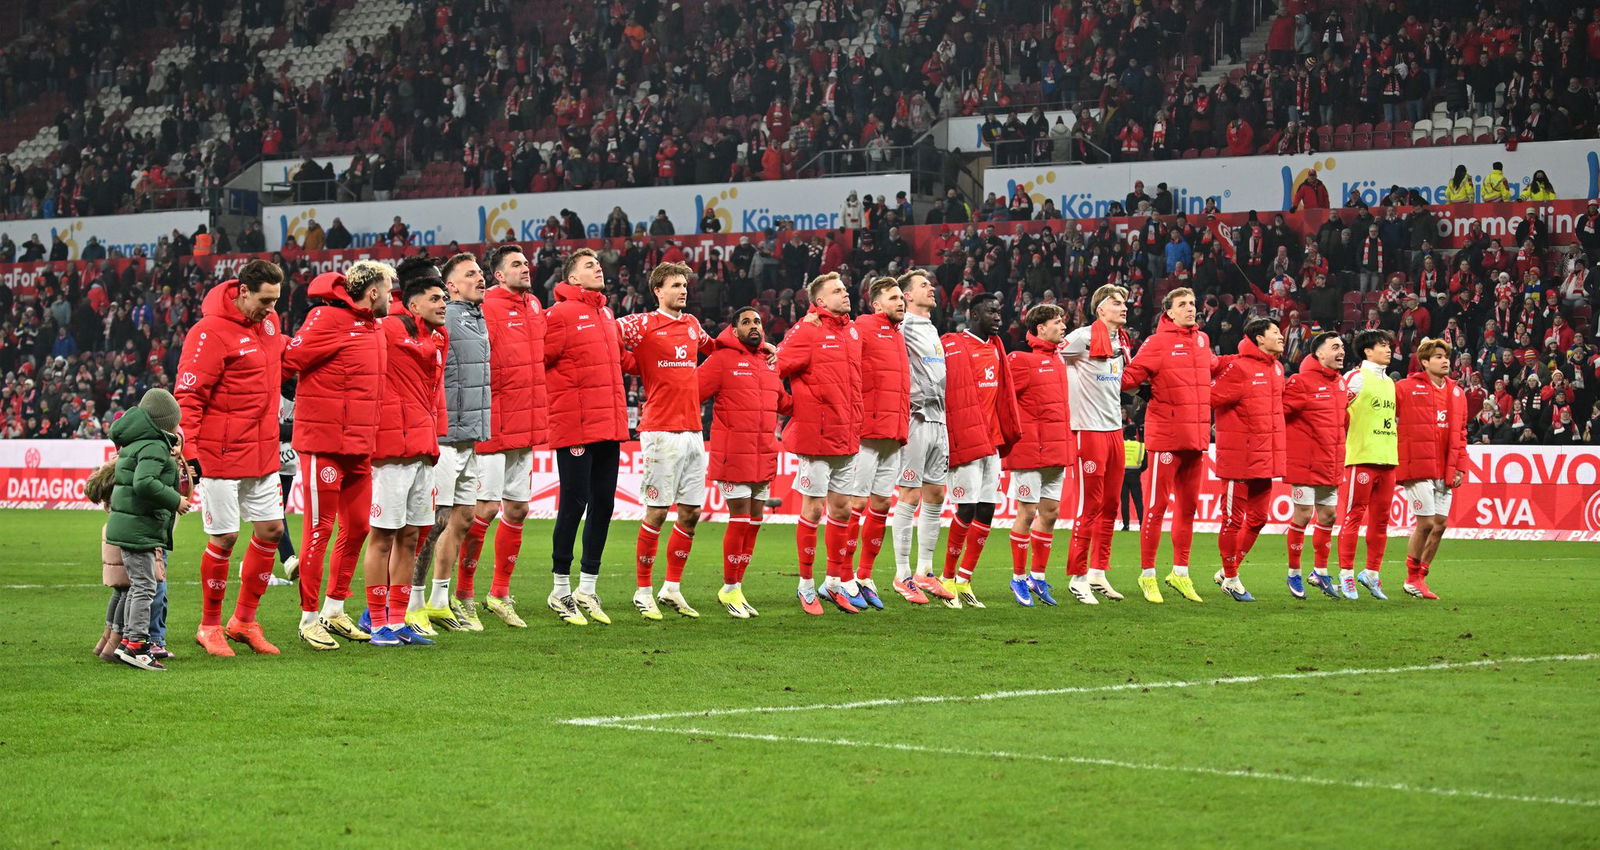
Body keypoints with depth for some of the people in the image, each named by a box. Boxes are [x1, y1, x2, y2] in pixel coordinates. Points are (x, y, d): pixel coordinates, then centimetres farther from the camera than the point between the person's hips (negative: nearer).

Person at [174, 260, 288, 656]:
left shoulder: (268, 321, 8)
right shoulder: (211, 333, -16)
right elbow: (188, 396, -17)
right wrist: (187, 453, -21)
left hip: (262, 452, 8)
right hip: (221, 456, -8)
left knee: (271, 530, 8)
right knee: (224, 538, -2)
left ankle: (244, 620, 20)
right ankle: (210, 626, 12)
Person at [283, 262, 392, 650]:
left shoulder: (372, 326, 14)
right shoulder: (328, 320, -13)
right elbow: (289, 359, -20)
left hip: (359, 447, 9)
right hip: (325, 444, -9)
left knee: (358, 526, 13)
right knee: (320, 528, -2)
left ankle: (334, 610, 25)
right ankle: (309, 618, 6)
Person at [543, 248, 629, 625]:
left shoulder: (607, 316, 16)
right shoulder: (560, 315, -8)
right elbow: (539, 363, -12)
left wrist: (619, 414, 15)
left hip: (609, 428, 7)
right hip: (574, 429, -7)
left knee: (603, 504, 9)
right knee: (574, 504, -3)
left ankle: (588, 589, 17)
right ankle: (561, 589, 7)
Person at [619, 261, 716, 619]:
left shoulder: (692, 325, 16)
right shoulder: (643, 324, -3)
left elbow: (711, 346, 36)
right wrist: (637, 365, -12)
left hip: (693, 431, 6)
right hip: (661, 432, -6)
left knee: (691, 513, 7)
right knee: (656, 513, -6)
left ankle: (672, 589, 18)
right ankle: (643, 592, 3)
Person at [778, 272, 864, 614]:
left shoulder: (852, 332, 12)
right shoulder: (806, 332, -10)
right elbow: (777, 368, -16)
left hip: (847, 438, 7)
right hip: (815, 436, -7)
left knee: (841, 509, 11)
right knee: (813, 509, 0)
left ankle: (836, 581, 22)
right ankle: (806, 585, 9)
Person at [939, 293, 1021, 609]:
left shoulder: (995, 348, 16)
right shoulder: (952, 346, -9)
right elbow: (944, 391, -13)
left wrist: (1008, 433, 17)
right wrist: (948, 440, -17)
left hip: (991, 440, 8)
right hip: (965, 438, -8)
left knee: (987, 510, 7)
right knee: (967, 509, -9)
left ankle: (964, 582, 15)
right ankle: (948, 580, 3)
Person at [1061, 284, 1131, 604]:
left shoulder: (1121, 341, 13)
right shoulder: (1084, 337, -11)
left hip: (1114, 429, 8)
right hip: (1089, 430, -8)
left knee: (1110, 506, 10)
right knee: (1089, 506, -6)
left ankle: (1098, 573, 18)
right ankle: (1077, 576, 0)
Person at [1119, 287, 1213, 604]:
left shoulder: (1202, 340, 12)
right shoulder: (1158, 343, -7)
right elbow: (1128, 378, -12)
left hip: (1197, 435, 7)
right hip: (1165, 436, -7)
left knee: (1189, 506, 12)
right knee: (1156, 506, -3)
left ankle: (1180, 572, 22)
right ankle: (1147, 575, 3)